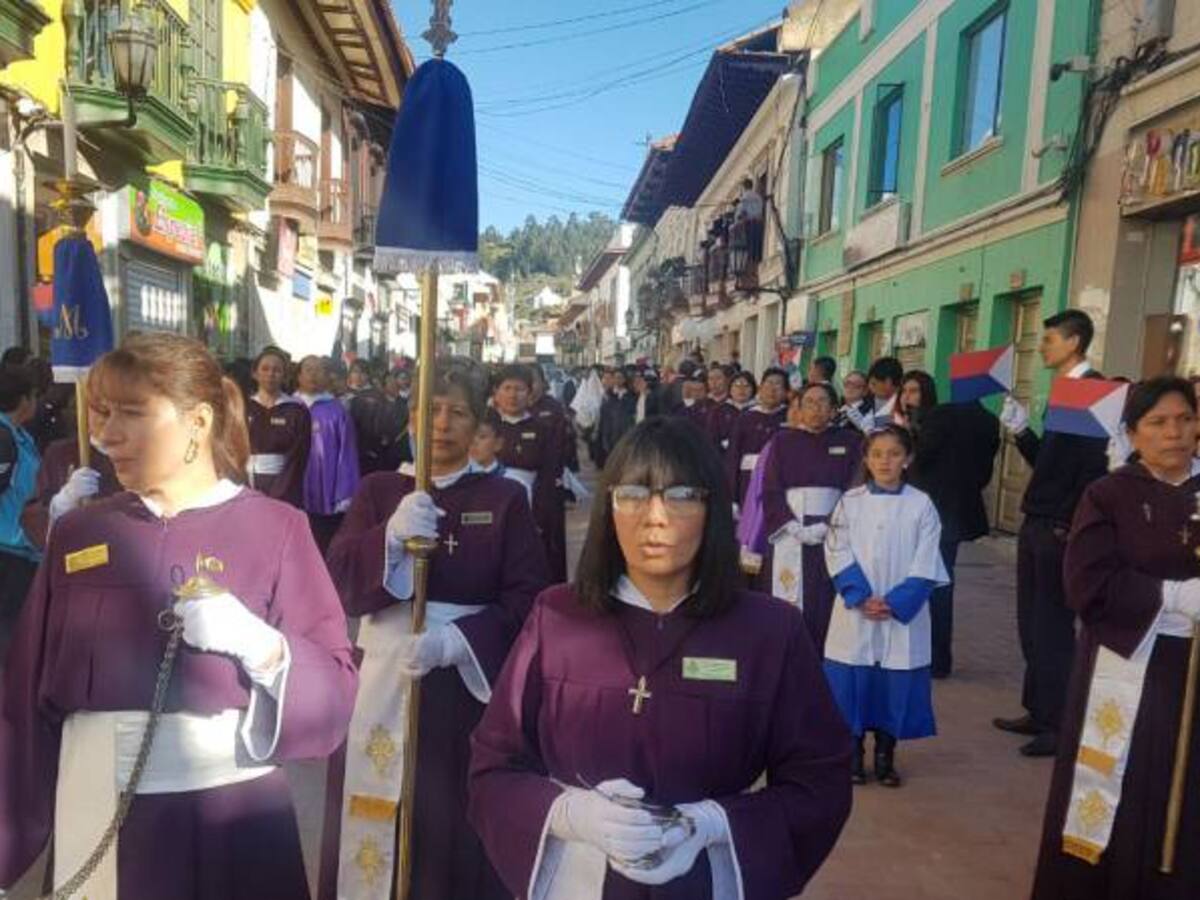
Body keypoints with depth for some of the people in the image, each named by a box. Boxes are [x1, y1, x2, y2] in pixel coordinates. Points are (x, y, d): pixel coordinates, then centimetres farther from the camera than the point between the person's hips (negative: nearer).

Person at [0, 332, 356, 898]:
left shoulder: (274, 529, -6)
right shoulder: (77, 534, 3)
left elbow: (334, 693, -10)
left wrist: (259, 644, -26)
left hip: (232, 816, -2)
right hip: (98, 820, 3)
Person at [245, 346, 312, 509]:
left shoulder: (297, 411, 0)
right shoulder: (244, 408, 9)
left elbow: (297, 459, -4)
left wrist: (277, 496, -13)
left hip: (285, 495, -2)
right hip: (246, 488, 2)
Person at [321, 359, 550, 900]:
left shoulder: (505, 498, 1)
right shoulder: (378, 490, 7)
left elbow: (526, 599, -6)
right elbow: (339, 582, -5)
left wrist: (454, 641, -21)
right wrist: (391, 535, -23)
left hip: (468, 687, -1)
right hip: (382, 682, 2)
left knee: (455, 831, 4)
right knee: (377, 827, 7)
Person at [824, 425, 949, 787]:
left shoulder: (920, 505, -1)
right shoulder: (850, 501, 0)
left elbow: (925, 565, -3)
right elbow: (837, 554, -3)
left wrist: (895, 603, -13)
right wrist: (861, 598, -14)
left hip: (903, 614, 0)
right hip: (855, 612, 0)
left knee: (894, 685, 6)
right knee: (852, 683, 3)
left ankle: (885, 757, 22)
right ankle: (853, 754, 19)